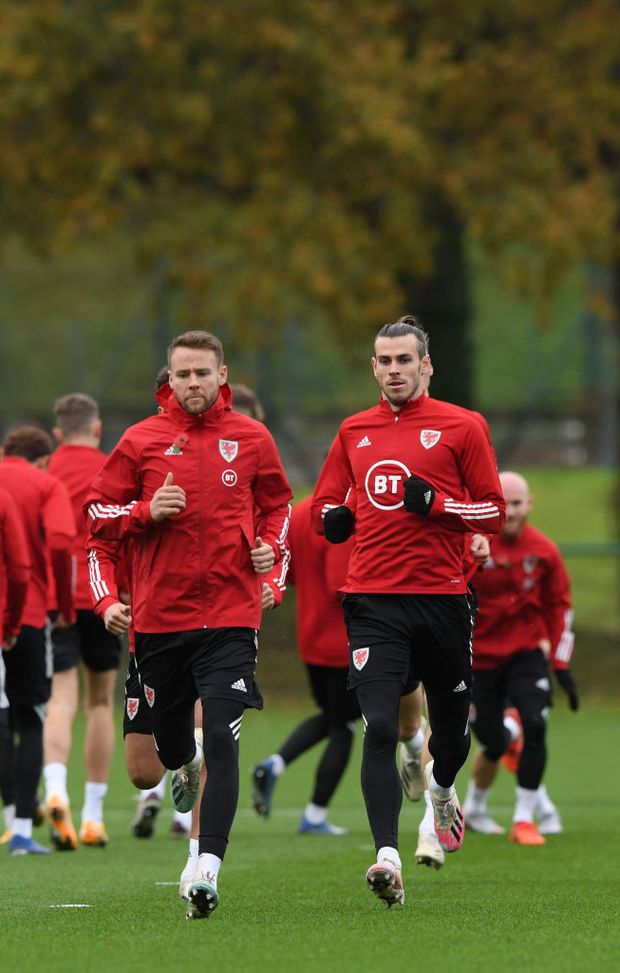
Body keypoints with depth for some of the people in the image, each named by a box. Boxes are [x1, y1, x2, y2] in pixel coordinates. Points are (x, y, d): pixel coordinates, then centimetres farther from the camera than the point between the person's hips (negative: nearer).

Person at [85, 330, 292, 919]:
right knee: (170, 742, 13)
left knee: (222, 742, -15)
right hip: (159, 614, 1)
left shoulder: (251, 439, 5)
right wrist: (147, 511, -11)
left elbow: (277, 501, 21)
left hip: (230, 614, -1)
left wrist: (270, 545, 2)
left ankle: (208, 869, -19)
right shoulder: (142, 440, 2)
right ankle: (185, 767, 52)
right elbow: (99, 515, 7)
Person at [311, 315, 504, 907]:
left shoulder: (460, 427, 2)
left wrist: (436, 503, -14)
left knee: (451, 725, 14)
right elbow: (324, 504, 22)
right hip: (373, 600, 1)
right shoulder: (354, 432, 12)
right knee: (380, 727, -15)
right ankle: (388, 858, -20)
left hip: (442, 597, -1)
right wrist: (334, 519, -2)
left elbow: (494, 512, 2)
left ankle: (442, 791, 50)